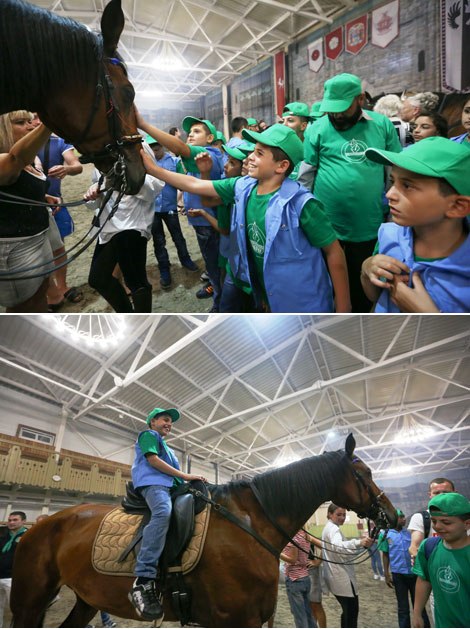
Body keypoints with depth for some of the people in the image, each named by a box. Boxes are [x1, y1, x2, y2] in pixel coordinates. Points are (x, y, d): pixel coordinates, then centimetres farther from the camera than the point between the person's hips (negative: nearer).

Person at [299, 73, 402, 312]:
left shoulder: (382, 125, 3)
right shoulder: (317, 129, -4)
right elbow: (304, 176, -2)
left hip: (370, 229, 2)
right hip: (327, 228, -2)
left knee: (364, 288, 15)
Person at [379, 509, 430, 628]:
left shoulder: (409, 532, 1)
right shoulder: (385, 535, -4)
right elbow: (385, 555, 3)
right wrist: (386, 575, 2)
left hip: (414, 572, 1)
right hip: (398, 574, -1)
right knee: (403, 607, 11)